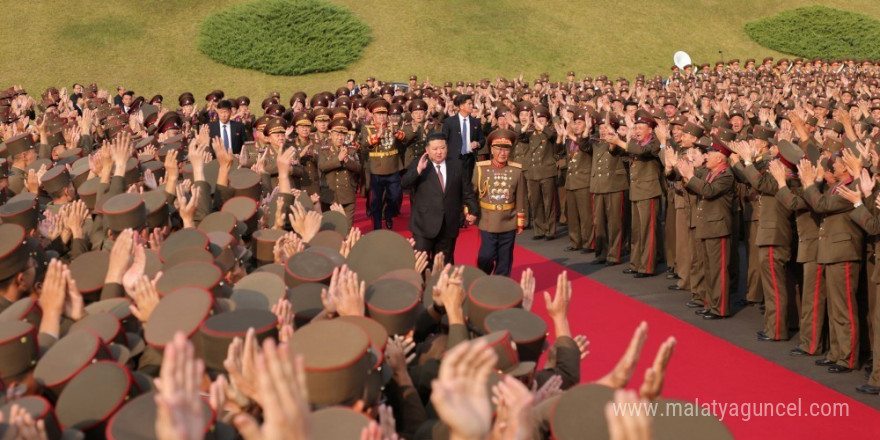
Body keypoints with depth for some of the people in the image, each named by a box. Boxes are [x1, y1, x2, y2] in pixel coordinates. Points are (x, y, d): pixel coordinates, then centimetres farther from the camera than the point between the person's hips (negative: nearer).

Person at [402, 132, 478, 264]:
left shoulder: (456, 166, 8)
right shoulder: (417, 165, -1)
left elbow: (467, 190, 13)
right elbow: (404, 184, -15)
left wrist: (473, 210, 6)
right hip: (424, 225, -3)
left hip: (449, 225, 3)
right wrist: (418, 169, -28)